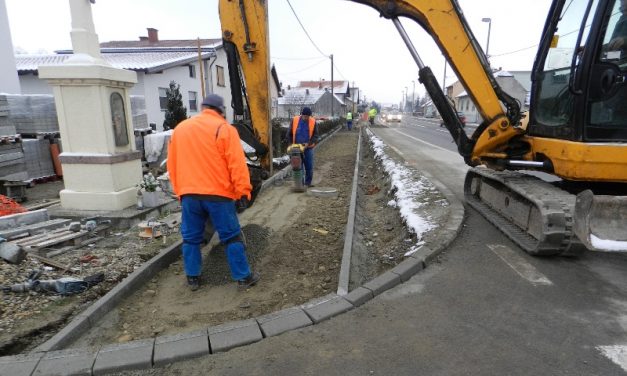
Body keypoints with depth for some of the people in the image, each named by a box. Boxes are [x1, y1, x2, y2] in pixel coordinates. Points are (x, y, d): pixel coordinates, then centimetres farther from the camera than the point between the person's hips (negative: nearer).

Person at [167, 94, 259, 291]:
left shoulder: (179, 128, 13)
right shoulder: (224, 128, -4)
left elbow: (172, 165, 15)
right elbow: (237, 164, -11)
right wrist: (243, 193, -7)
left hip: (188, 194, 5)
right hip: (218, 193, -4)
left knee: (191, 237, 15)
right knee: (231, 236, 4)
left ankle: (192, 278, 24)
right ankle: (243, 277, 11)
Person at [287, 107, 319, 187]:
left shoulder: (313, 122, -3)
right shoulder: (295, 120, -2)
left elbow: (315, 136, -3)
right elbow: (290, 134, 7)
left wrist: (308, 143, -15)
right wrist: (293, 144, -1)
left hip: (308, 148, 0)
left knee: (309, 166, 3)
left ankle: (308, 182, 16)